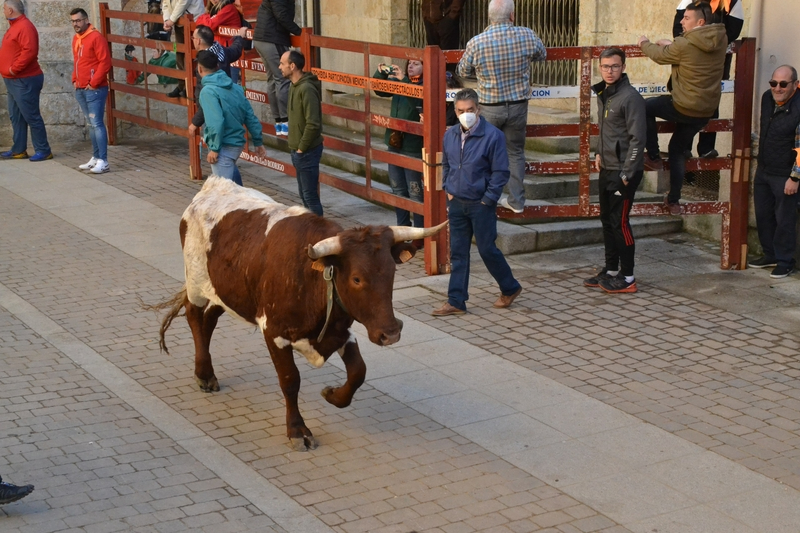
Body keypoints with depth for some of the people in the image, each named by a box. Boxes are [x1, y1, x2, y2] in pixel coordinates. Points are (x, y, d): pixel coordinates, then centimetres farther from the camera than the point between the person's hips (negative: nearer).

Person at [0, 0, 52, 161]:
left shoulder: (25, 27, -16)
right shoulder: (15, 26, 17)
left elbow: (29, 51, -27)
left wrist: (15, 69, -23)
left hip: (24, 81, -11)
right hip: (14, 81, 11)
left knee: (31, 116, -7)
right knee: (16, 117, 12)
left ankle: (43, 150, -2)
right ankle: (19, 150, 18)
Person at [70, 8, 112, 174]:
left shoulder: (96, 37, -11)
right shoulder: (76, 38, 15)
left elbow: (105, 62, -16)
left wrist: (93, 83, -16)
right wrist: (75, 80, 13)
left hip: (95, 89, -8)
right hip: (80, 90, 8)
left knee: (97, 124, -11)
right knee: (91, 124, 10)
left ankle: (103, 161, -12)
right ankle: (95, 158, 15)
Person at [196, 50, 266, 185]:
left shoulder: (208, 91, -16)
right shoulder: (235, 87, 7)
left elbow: (216, 122, -24)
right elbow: (250, 116, 9)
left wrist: (214, 148, -18)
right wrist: (258, 142, 15)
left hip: (224, 147, -8)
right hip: (238, 142, 8)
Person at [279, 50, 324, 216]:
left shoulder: (307, 89, -20)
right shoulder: (295, 86, 10)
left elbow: (313, 124, -24)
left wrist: (301, 148, -16)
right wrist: (296, 147, 13)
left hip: (307, 151, -10)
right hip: (298, 150, 10)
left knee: (310, 195, -5)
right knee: (305, 194, 17)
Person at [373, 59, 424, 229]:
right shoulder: (398, 82, 7)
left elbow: (417, 99, -29)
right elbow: (379, 90, 8)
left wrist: (403, 80, -35)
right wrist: (380, 73, -9)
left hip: (413, 146, -7)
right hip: (394, 143, 7)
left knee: (415, 192, -3)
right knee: (398, 189, 16)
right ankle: (402, 228, 28)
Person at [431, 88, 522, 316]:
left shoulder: (493, 135, -15)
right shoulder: (450, 135, 3)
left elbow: (500, 172, -13)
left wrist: (487, 200, -14)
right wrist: (448, 191, 8)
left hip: (481, 205, -5)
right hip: (456, 204, 5)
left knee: (487, 250, 3)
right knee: (457, 253, 8)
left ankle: (510, 288, 25)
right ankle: (456, 301, 13)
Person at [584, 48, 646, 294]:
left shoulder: (630, 97, -15)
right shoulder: (603, 94, 11)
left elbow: (637, 138, -18)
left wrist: (626, 173, -19)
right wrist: (600, 153, 13)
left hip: (623, 171, -9)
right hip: (607, 169, 9)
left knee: (620, 223, -5)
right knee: (607, 220, 14)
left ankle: (627, 278, 4)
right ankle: (611, 271, 24)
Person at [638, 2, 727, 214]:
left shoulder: (684, 45, -20)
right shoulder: (721, 40, 0)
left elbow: (660, 55, -1)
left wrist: (644, 43, 19)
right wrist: (670, 44, 21)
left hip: (683, 107, -7)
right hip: (706, 112, 7)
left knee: (645, 107, 16)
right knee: (678, 149, 20)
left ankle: (653, 155, 18)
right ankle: (674, 200, 22)